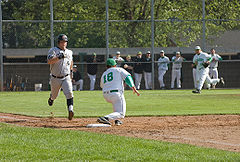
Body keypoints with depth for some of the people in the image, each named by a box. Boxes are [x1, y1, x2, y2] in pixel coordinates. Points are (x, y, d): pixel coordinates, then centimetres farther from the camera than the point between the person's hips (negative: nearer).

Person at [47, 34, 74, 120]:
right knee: (54, 95, 17)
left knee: (69, 93, -22)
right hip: (55, 79, -1)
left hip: (66, 78, 1)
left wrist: (71, 70, 28)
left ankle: (70, 110, -33)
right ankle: (51, 99, 53)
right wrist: (59, 57, -35)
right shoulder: (53, 50, -8)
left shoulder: (69, 52, 8)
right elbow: (49, 61, -24)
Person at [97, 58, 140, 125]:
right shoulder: (118, 70, 8)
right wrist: (133, 88, -11)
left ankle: (116, 120, 25)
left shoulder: (103, 74, 20)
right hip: (116, 94, -6)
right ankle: (105, 118, -30)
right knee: (121, 114, -5)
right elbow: (127, 77, -6)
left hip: (106, 96, 6)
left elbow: (102, 85, 36)